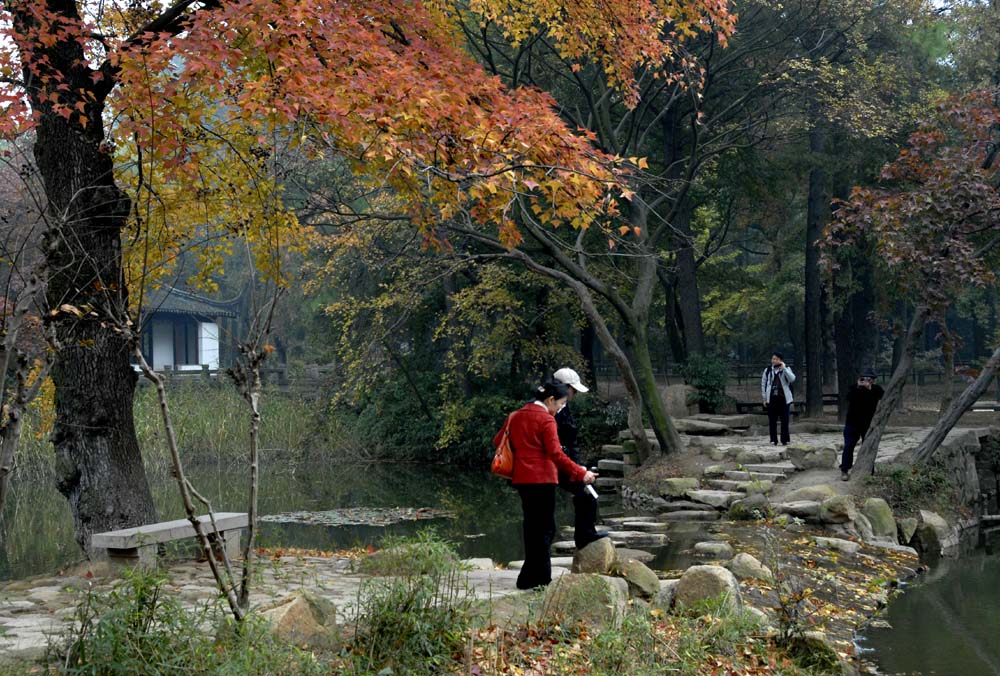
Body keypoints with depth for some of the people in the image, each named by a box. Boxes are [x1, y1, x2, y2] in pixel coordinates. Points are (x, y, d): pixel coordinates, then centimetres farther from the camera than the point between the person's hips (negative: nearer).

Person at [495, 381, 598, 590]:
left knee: (532, 526, 14)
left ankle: (541, 576, 20)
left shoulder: (516, 416, 12)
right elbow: (556, 454, -19)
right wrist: (580, 473, -18)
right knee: (543, 528, -2)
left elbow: (498, 441, 17)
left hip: (522, 478, 8)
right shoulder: (546, 419, -12)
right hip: (542, 478, -8)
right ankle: (533, 579, -4)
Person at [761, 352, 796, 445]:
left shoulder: (786, 369, 3)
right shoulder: (767, 370, 6)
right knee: (772, 420, 1)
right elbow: (763, 384, 10)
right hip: (771, 399, 1)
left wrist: (784, 368, -19)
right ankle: (774, 440, 9)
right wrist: (765, 398, 6)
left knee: (784, 420, 0)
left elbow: (792, 379, -15)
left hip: (784, 399, -1)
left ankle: (784, 440, 7)